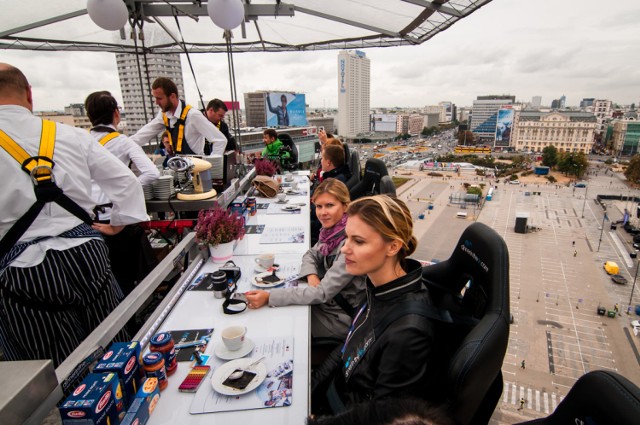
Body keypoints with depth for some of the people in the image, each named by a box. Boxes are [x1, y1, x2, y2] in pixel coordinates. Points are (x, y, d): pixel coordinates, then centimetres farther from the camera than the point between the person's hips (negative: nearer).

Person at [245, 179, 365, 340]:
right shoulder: (333, 228, -5)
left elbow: (322, 293, -29)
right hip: (329, 301, 6)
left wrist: (269, 297, -31)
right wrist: (312, 276, -14)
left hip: (341, 317, -6)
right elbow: (312, 254, 10)